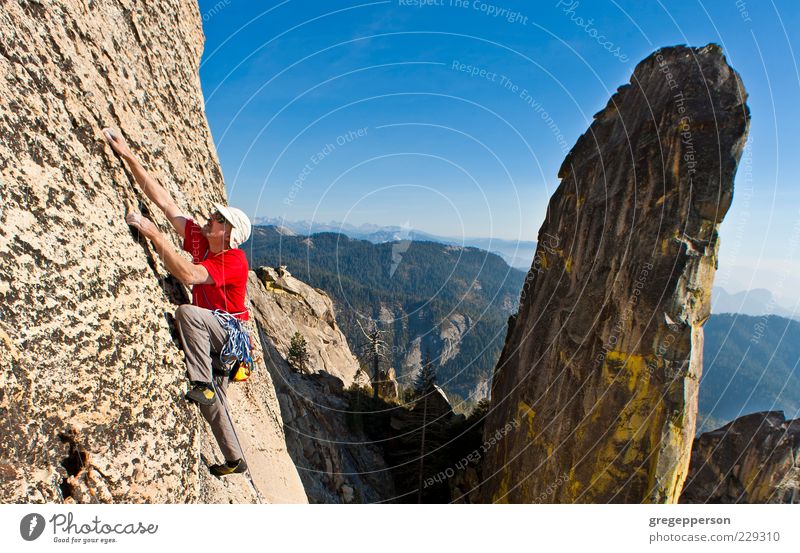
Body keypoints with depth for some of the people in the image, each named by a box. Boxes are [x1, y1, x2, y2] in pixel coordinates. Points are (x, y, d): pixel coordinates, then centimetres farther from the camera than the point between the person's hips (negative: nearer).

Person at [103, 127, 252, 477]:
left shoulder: (233, 262, -23)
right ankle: (235, 460, 28)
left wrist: (152, 233, -32)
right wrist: (129, 157, -4)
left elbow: (187, 275, -37)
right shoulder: (200, 240, -3)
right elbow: (164, 201, -3)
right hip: (213, 335, 8)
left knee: (187, 312, -35)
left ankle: (202, 385, -26)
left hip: (229, 333, -7)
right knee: (214, 402, 12)